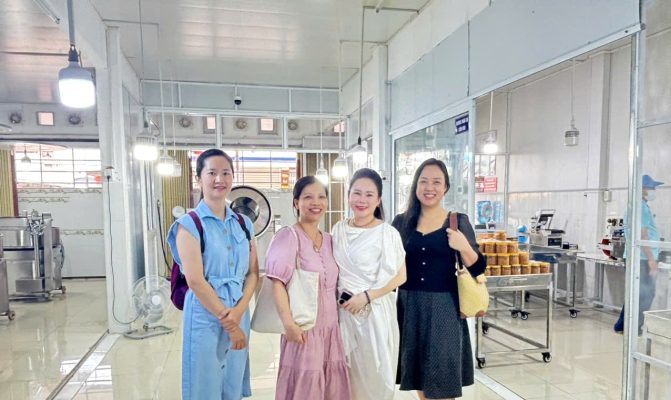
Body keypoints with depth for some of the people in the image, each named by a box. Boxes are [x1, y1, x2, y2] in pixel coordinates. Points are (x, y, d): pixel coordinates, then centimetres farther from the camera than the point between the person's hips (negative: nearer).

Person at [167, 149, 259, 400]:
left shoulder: (244, 223, 8)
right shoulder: (189, 224, -8)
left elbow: (253, 273, 6)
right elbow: (195, 280, -14)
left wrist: (239, 310, -10)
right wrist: (226, 319, -13)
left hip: (238, 314, 5)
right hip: (205, 315, -5)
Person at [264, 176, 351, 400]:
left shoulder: (329, 239, 10)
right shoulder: (288, 236, -10)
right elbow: (278, 282, -17)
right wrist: (288, 323, -25)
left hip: (330, 327, 6)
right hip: (304, 328, -6)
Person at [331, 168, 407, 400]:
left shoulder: (387, 233, -12)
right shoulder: (339, 229, 4)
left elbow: (400, 276, -11)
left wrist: (366, 296, -17)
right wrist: (336, 299, 3)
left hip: (375, 311, -4)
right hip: (344, 310, 5)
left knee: (374, 373, 8)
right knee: (349, 372, 14)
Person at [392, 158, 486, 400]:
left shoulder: (458, 221, -3)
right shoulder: (402, 222, 3)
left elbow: (477, 269, -4)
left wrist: (464, 247, -21)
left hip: (443, 307, -3)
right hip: (409, 305, 3)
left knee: (442, 380, 7)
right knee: (419, 379, 16)